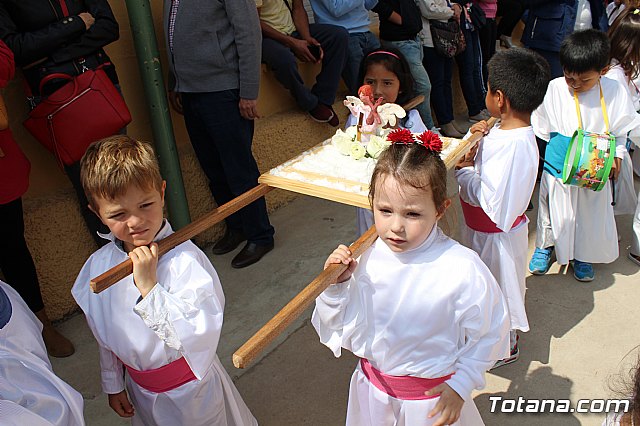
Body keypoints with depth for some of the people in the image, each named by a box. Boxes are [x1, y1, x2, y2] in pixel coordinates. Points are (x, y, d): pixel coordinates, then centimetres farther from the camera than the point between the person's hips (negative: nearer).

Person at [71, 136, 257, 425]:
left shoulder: (184, 259, -29)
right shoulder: (98, 264, -9)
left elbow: (199, 335, -34)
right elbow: (105, 335, 5)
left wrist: (149, 286, -38)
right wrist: (113, 384, 15)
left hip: (192, 393, -5)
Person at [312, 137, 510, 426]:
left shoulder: (462, 269, -25)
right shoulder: (364, 259, -15)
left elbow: (487, 333, -10)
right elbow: (339, 330, -5)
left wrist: (461, 385, -10)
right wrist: (336, 285, -21)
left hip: (434, 397, -3)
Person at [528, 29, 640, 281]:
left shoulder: (614, 92, -9)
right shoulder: (555, 89, -13)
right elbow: (541, 128, -1)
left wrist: (616, 156, -3)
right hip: (559, 168, -1)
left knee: (591, 213, 15)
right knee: (553, 211, 13)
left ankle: (583, 255, 39)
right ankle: (545, 245, 39)